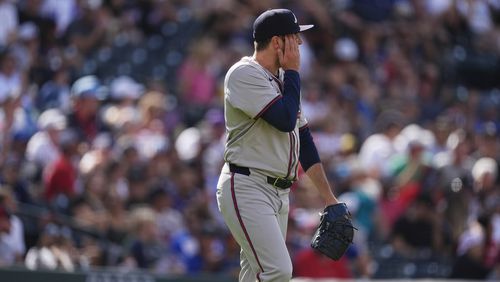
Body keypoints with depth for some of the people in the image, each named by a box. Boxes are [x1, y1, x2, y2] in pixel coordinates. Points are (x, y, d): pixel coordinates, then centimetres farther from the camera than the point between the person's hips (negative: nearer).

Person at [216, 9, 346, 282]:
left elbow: (303, 140, 20)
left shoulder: (281, 80, 17)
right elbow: (286, 119, -21)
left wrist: (329, 198, 17)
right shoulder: (245, 74, -11)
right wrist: (292, 72, -7)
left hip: (280, 193, 9)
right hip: (246, 188, -9)